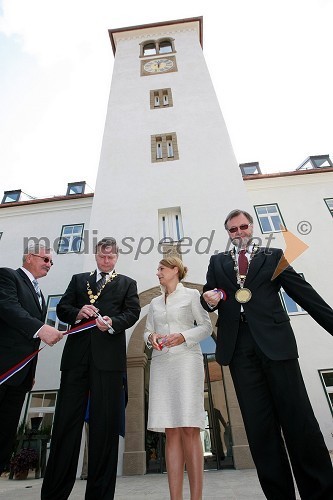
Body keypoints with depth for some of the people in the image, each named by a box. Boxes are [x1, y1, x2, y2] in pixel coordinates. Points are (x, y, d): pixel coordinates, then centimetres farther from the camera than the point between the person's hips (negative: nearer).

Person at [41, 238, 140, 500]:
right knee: (66, 421, 6)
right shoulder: (78, 280, 20)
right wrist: (78, 313, -9)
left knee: (106, 425, 4)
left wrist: (112, 322, -18)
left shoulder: (127, 283, 14)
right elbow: (62, 308, 12)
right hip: (77, 356, 2)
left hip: (109, 358, -1)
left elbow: (133, 312, 1)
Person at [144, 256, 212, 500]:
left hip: (187, 362, -4)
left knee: (189, 430, -6)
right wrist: (151, 337, -5)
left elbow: (206, 326, 0)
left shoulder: (192, 295, 4)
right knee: (171, 432, 4)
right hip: (161, 364, 4)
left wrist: (183, 336, -15)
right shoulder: (155, 303, 18)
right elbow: (148, 331, 17)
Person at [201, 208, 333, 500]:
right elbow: (209, 298, 15)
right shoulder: (217, 262, 16)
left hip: (275, 341, -1)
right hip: (239, 347, 2)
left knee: (298, 418, 1)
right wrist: (209, 300, -9)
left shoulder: (273, 256, 11)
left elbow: (305, 293, 8)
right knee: (259, 424, 6)